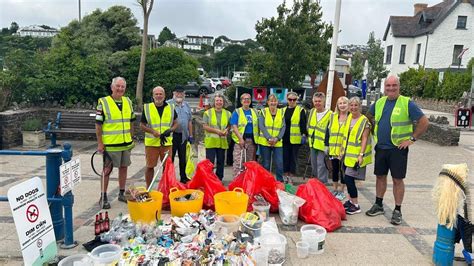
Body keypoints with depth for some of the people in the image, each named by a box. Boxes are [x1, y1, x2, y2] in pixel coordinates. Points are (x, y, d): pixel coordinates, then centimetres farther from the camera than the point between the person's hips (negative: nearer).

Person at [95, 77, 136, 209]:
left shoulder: (128, 102, 8)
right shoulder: (103, 102, -8)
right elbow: (98, 124, -8)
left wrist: (131, 138, 13)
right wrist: (100, 143, -11)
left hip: (126, 143, 5)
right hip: (110, 144, -5)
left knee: (123, 168, 13)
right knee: (107, 170, 3)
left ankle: (122, 193, 27)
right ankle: (103, 197, 14)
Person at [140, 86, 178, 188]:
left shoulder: (171, 108, 7)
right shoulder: (147, 108, 1)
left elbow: (175, 123, 13)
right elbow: (142, 125, 4)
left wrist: (170, 130, -8)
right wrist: (153, 131, -13)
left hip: (167, 142, 2)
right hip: (151, 142, -2)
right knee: (150, 166, 4)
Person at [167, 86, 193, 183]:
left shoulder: (186, 105, 13)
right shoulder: (168, 104, -5)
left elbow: (190, 121, 17)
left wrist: (191, 135, 14)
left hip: (183, 135, 5)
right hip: (172, 135, -5)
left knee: (183, 158, 13)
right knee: (170, 158, 1)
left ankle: (183, 177, 23)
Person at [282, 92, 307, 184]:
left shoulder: (301, 110, 0)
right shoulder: (283, 110, 13)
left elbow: (303, 124, -6)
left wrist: (304, 134, -16)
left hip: (295, 139, -4)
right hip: (285, 138, 4)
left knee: (293, 158, 3)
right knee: (285, 157, 8)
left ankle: (291, 176, 12)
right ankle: (286, 175, 18)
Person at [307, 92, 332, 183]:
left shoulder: (329, 114, -14)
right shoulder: (312, 111, 8)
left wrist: (328, 145, -18)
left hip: (323, 145, -7)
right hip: (313, 144, 7)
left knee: (321, 167, -5)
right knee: (314, 166, 19)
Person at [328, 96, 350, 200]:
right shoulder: (333, 116, 7)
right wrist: (328, 145, 7)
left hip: (345, 149, -4)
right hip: (333, 148, 4)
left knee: (343, 170, 6)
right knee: (334, 169, 13)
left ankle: (341, 191, 20)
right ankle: (335, 189, 27)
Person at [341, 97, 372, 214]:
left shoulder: (364, 121, -10)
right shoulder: (349, 118, 11)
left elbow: (364, 139, -14)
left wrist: (361, 154, -21)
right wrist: (342, 151, 18)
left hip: (356, 155, -7)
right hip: (347, 154, 7)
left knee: (348, 178, -11)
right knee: (347, 178, 11)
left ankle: (356, 205, 0)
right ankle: (351, 200, 26)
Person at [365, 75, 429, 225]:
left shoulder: (407, 103, -8)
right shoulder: (379, 102, 7)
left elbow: (424, 122, -8)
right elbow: (369, 117, 24)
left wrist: (412, 138, -10)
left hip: (398, 148, -5)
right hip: (380, 147, 5)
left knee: (397, 179, 2)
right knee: (380, 176, 12)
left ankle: (397, 211, 13)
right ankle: (378, 205, 26)